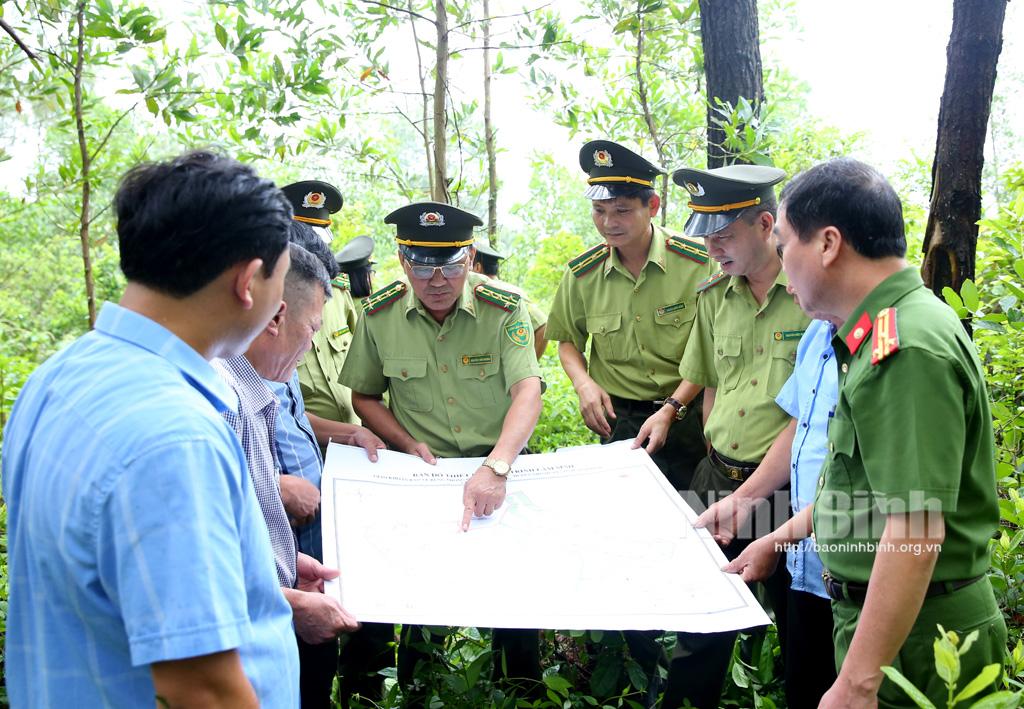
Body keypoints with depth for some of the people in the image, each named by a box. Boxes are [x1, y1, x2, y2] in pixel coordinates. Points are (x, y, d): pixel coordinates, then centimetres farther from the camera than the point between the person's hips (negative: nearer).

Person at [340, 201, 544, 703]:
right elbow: (364, 396, 6)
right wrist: (408, 444, -10)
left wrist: (496, 467, -36)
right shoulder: (379, 314, -6)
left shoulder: (504, 307, -12)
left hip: (501, 469, -1)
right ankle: (415, 689, 29)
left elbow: (528, 390, -21)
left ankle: (521, 692, 27)